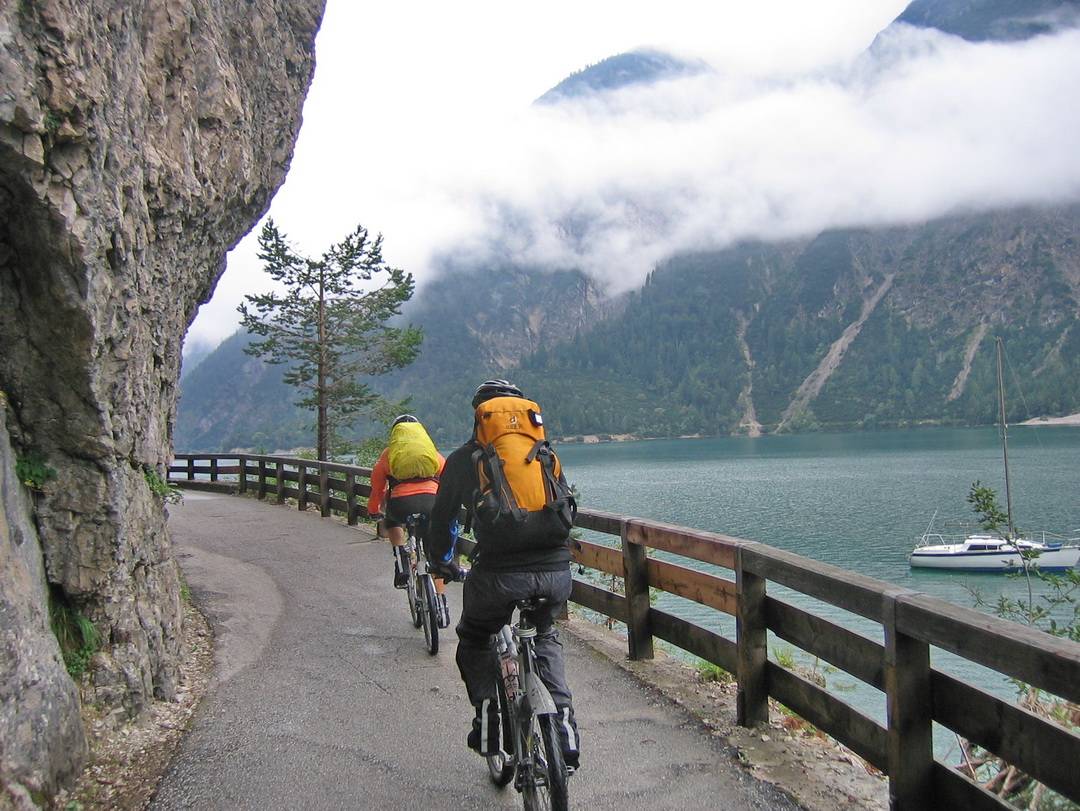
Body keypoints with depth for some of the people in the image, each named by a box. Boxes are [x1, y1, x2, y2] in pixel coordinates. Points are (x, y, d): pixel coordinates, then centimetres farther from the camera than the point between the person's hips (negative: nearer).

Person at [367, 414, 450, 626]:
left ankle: (401, 561, 14)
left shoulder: (389, 453, 25)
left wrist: (374, 512, 42)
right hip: (431, 501, 1)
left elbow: (377, 487, 27)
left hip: (401, 503, -1)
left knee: (392, 522, 35)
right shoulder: (433, 452, 28)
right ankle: (441, 604, 9)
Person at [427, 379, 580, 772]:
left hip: (499, 574, -3)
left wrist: (441, 561, 36)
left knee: (474, 639, 27)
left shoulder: (463, 459, 10)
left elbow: (442, 517, 18)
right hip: (556, 573, 3)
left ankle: (489, 714, 9)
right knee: (545, 635, 31)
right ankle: (562, 718, 17)